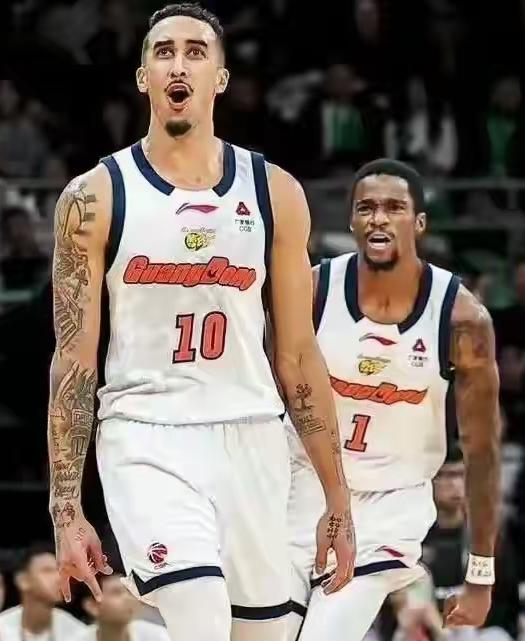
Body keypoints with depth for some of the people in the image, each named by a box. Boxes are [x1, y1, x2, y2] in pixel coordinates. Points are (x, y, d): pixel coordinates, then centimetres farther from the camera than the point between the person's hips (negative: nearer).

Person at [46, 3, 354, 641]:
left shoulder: (274, 193, 7)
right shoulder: (96, 197, 0)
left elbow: (297, 356, 11)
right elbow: (74, 362, 0)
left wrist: (338, 499, 8)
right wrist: (67, 510, -6)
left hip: (251, 441, 4)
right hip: (145, 443, -3)